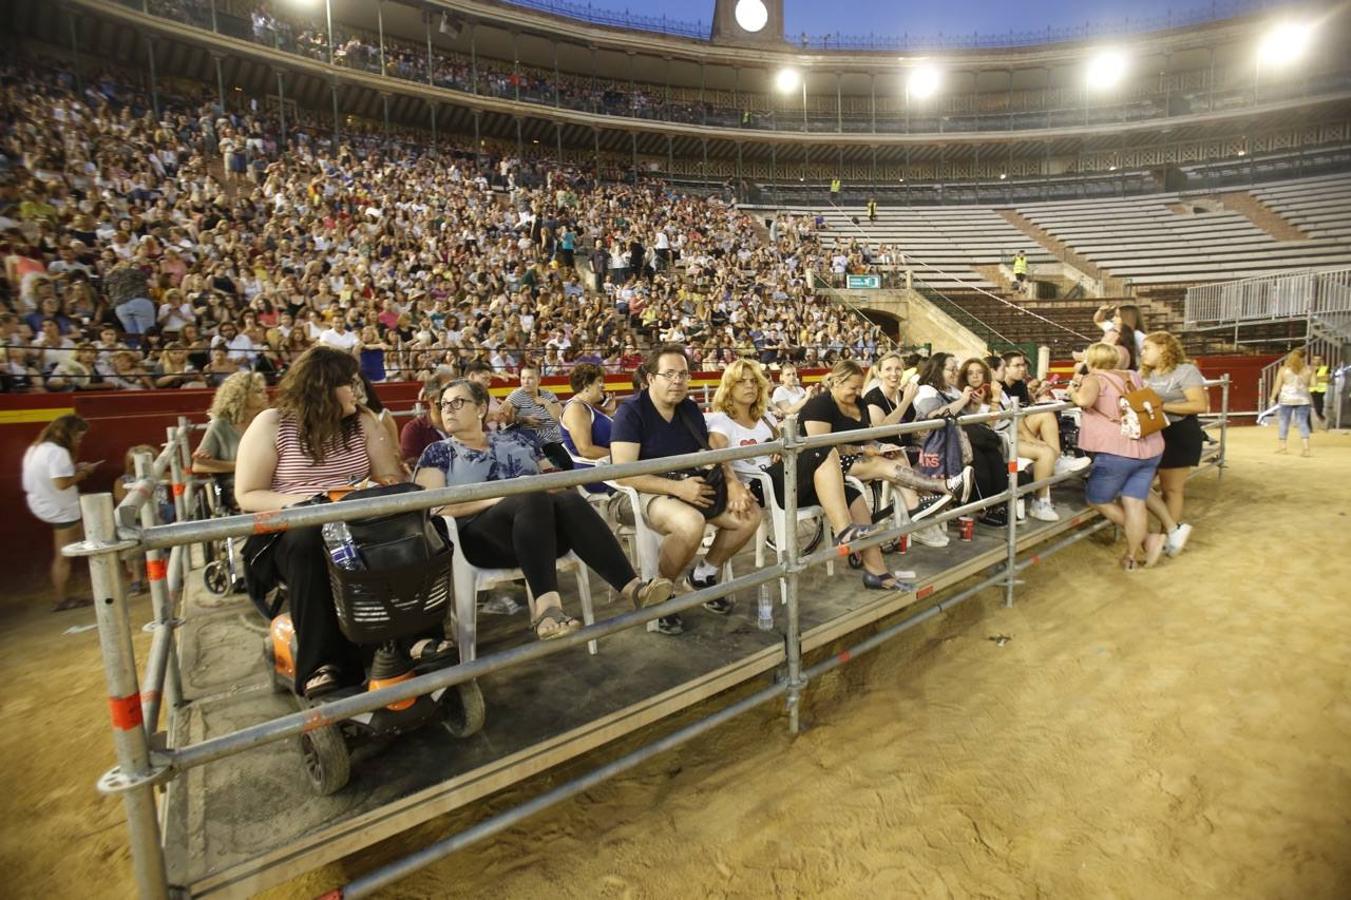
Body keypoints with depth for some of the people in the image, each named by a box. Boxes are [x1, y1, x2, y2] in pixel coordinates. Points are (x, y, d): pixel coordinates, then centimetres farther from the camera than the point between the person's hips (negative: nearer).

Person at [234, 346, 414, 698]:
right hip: (290, 530, -2)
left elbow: (390, 479, 5)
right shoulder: (271, 425, -2)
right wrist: (294, 503, -20)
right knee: (309, 544, -38)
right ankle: (321, 664, -34)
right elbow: (247, 496, -2)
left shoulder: (363, 421, 7)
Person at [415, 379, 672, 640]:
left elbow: (540, 483, 20)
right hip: (476, 537, -3)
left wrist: (549, 485, -6)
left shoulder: (513, 440, 23)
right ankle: (546, 606, -53)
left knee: (569, 499, -29)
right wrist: (500, 496, -14)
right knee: (533, 499, -34)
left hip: (533, 526, 3)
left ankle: (632, 586, -42)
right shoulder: (438, 452, 13)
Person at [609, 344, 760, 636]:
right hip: (646, 492, -7)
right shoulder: (631, 411, -12)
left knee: (749, 515, -9)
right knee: (691, 523, -36)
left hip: (691, 486, 7)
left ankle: (701, 578, 12)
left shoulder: (690, 409, 9)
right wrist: (677, 487, -27)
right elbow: (623, 472, -21)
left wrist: (732, 482, -10)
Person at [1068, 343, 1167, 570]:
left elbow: (1084, 400, -24)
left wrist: (1073, 392, -3)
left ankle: (1147, 539, 12)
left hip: (1118, 451, -7)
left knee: (1097, 499, 10)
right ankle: (1132, 555, 12)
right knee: (1134, 502, 8)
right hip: (1151, 447, 7)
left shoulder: (1095, 379, -5)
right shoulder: (1132, 376, 16)